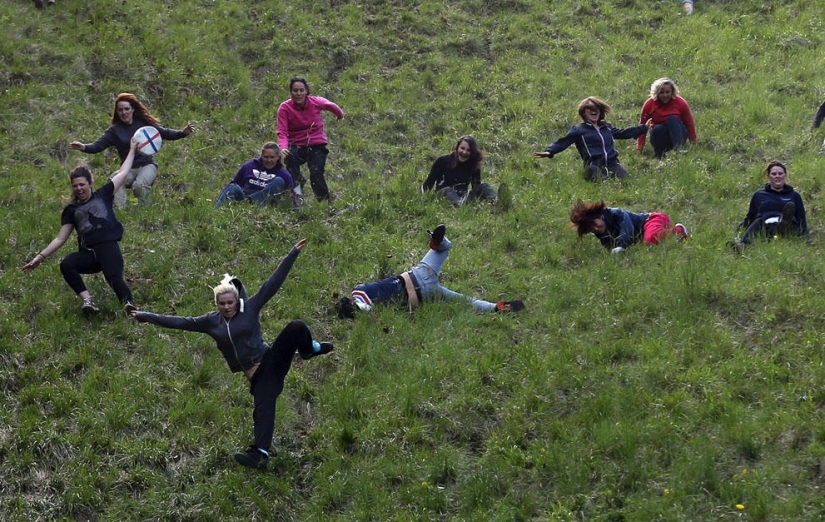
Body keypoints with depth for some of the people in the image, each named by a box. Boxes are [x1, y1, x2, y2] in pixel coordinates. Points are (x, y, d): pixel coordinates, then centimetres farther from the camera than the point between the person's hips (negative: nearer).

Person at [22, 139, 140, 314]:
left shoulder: (102, 195, 17)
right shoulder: (71, 210, 21)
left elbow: (123, 173, 22)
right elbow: (60, 238, 19)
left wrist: (132, 150, 25)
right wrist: (41, 256, 10)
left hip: (108, 247, -2)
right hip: (87, 253, 2)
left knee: (115, 278, -32)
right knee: (66, 265, -31)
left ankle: (130, 305, -52)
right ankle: (88, 300, -35)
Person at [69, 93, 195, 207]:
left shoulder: (144, 124, 5)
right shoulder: (114, 130, 6)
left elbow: (165, 133, 9)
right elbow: (98, 146, -1)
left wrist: (183, 133, -6)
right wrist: (83, 147, -21)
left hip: (147, 166, -1)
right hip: (128, 169, 1)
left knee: (139, 185, -34)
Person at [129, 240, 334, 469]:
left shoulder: (250, 308, 1)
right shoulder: (212, 321, 10)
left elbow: (274, 282, -2)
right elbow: (180, 322, 15)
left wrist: (293, 253, -6)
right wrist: (144, 317, 15)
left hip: (270, 360, -2)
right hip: (256, 375, 2)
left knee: (296, 327, -26)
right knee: (262, 408, -18)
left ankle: (308, 349, 4)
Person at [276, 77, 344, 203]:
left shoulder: (316, 102, -8)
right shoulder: (285, 108, -10)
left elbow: (331, 106, 15)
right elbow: (282, 132, -16)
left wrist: (340, 115, 36)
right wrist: (283, 147, -36)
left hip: (317, 145, 0)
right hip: (297, 145, 0)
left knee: (316, 173, -21)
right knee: (289, 156, -35)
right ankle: (297, 183, -12)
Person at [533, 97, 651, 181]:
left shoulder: (607, 128, 26)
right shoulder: (579, 130, 9)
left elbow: (623, 133, 38)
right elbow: (563, 142, -2)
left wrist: (644, 127, 44)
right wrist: (549, 152, -20)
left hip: (612, 163, 5)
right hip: (594, 165, -5)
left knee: (623, 176, -29)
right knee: (598, 179, -41)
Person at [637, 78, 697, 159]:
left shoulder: (680, 102, -6)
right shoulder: (649, 104, -6)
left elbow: (689, 124, -1)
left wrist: (693, 142, -3)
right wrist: (639, 147, -7)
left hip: (677, 134, 0)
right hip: (659, 136, 0)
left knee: (672, 119, -30)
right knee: (657, 129, -33)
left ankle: (678, 148, -49)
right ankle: (660, 157, -35)